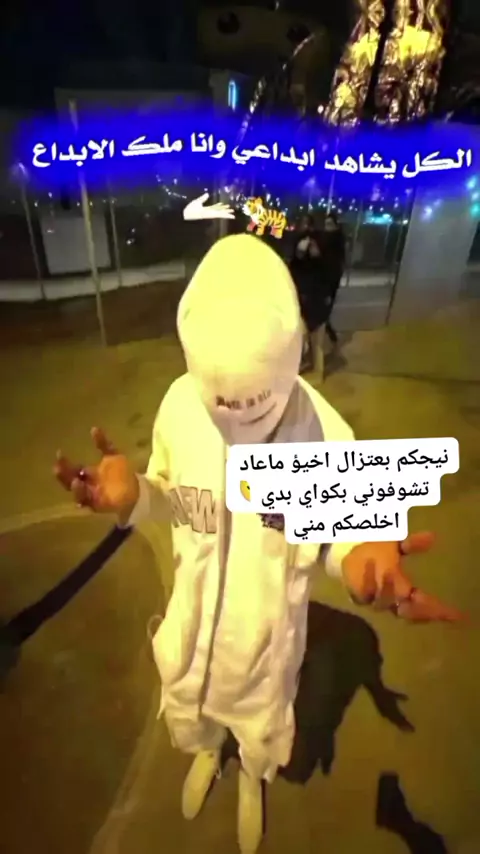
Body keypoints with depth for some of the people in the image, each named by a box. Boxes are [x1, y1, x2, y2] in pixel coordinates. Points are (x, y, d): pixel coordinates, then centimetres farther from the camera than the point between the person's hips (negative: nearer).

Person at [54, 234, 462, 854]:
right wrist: (131, 497, -30)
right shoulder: (178, 406, -24)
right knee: (188, 711, 34)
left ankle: (252, 776, 71)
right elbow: (169, 497, -8)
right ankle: (205, 752, 73)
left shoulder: (324, 434, -30)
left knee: (261, 727, 31)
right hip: (193, 620, 2)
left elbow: (335, 531, -15)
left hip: (268, 629, -1)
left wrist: (359, 555, -39)